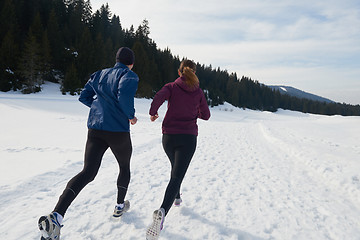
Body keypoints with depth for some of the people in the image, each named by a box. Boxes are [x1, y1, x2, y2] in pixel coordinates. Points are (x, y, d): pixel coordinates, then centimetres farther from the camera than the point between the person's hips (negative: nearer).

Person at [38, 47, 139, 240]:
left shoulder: (100, 74, 16)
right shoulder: (129, 75, -3)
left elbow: (84, 97, 17)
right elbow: (125, 93, -25)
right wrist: (131, 116, -11)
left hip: (95, 129, 5)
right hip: (118, 131, -4)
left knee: (87, 173, -2)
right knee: (125, 167, 21)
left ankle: (56, 216, -19)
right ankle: (120, 206, 34)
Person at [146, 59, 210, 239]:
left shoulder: (171, 87, 2)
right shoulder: (198, 92, 6)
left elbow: (158, 97, -19)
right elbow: (206, 115, 12)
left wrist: (153, 113, -2)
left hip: (169, 136, 2)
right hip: (188, 137, -1)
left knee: (176, 167, 29)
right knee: (176, 176, -7)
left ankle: (176, 197, 46)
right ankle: (162, 212, -28)